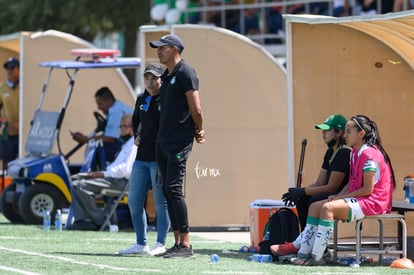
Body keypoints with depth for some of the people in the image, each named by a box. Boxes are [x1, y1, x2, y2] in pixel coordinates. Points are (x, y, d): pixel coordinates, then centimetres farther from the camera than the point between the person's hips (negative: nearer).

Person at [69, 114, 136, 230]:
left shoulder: (134, 145, -8)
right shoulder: (127, 144, 27)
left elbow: (126, 169, -19)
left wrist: (103, 174, -18)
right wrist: (99, 173, 10)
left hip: (121, 181, -11)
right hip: (112, 178, 11)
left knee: (83, 186, -24)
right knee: (75, 184, 3)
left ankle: (100, 221, -15)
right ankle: (83, 220, -8)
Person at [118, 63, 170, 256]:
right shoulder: (141, 100, 14)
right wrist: (136, 136, 15)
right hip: (141, 158, 8)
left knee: (161, 202, -3)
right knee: (134, 202, 8)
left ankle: (160, 244, 3)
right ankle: (141, 243, 15)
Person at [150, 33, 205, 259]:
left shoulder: (185, 73, -10)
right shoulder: (166, 76, 18)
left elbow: (196, 109, -13)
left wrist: (199, 131, 1)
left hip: (179, 141, -9)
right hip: (163, 140, 9)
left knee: (174, 189, -14)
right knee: (167, 190, 8)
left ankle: (186, 245, -14)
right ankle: (178, 243, 12)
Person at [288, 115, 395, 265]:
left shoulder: (369, 154, -16)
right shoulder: (354, 153, 15)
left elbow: (368, 189, -19)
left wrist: (342, 197, -14)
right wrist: (337, 196, -1)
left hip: (372, 202, -11)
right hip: (357, 200, 11)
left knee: (328, 208, -28)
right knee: (315, 206, 1)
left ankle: (316, 257, -27)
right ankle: (304, 252, -7)